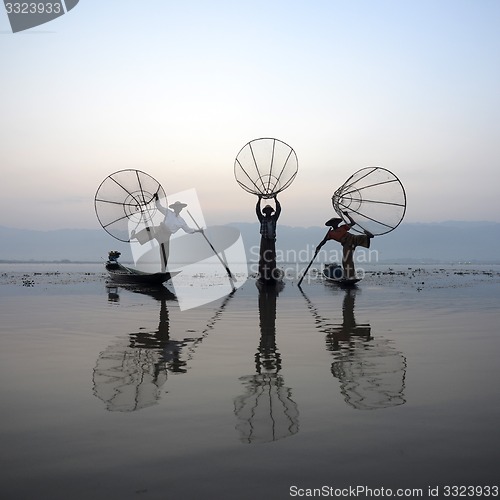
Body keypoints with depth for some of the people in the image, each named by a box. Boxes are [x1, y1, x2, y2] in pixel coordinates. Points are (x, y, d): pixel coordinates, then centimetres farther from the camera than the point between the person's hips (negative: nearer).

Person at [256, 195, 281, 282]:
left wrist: (275, 199, -8)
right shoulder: (262, 219, 4)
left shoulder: (274, 218, 8)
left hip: (272, 240, 2)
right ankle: (262, 276, -3)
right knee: (263, 258, -4)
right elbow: (257, 210, -7)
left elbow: (278, 210, -2)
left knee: (272, 258, 3)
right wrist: (259, 200, -14)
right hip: (264, 240, -2)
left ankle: (272, 276, 7)